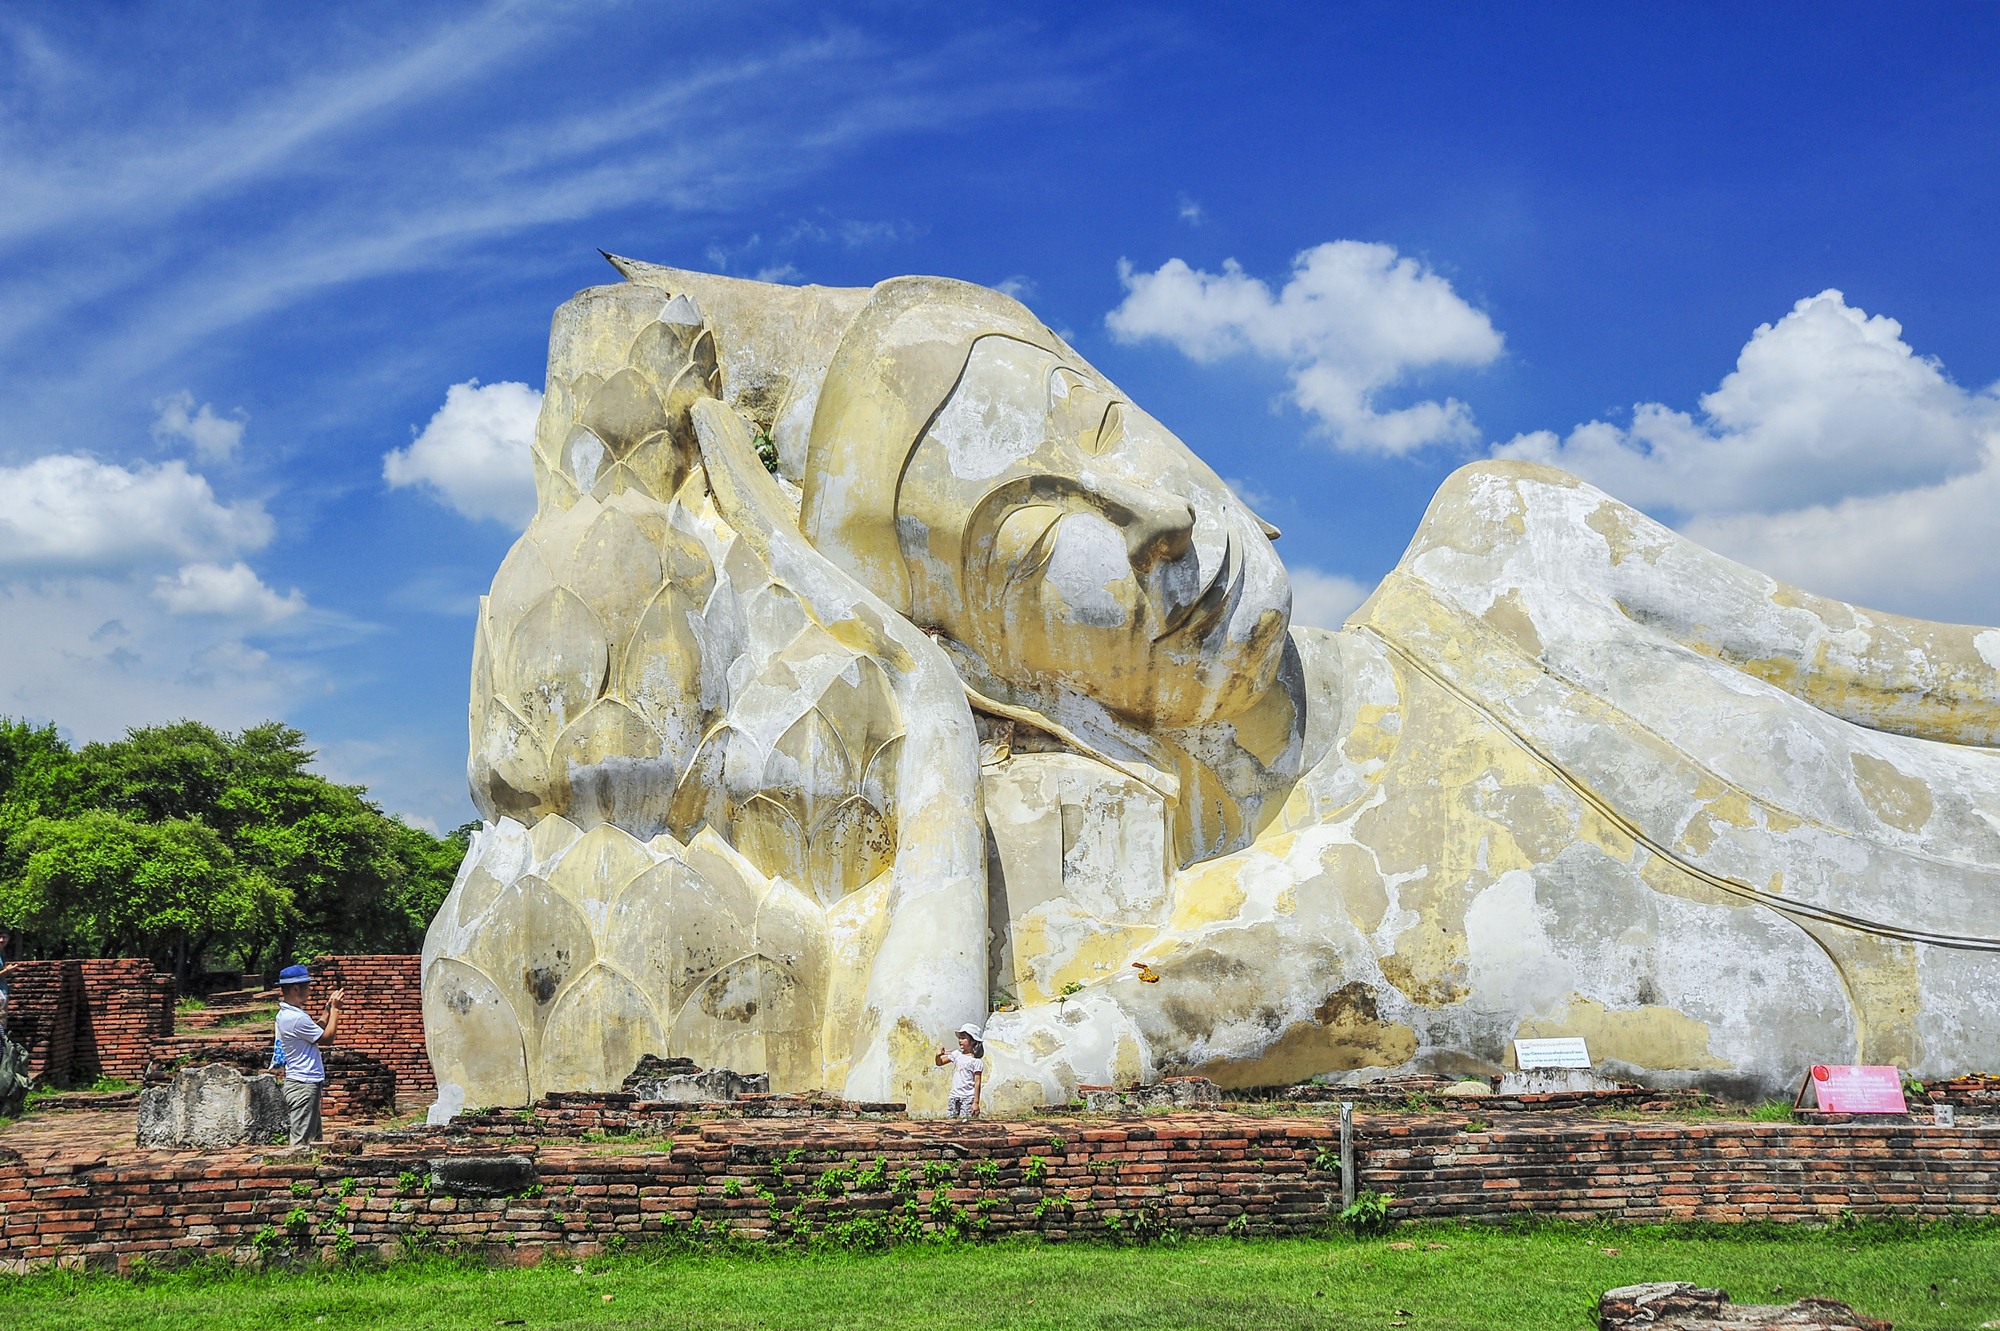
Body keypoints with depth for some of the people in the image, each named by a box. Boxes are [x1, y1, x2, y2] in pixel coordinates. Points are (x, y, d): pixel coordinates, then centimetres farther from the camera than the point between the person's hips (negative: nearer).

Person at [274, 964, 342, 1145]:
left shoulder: (286, 1014, 11)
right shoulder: (296, 1018, -21)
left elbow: (317, 1031, 19)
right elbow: (327, 1038, -12)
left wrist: (329, 1008, 13)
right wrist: (334, 1009, -4)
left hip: (308, 1084, 11)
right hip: (303, 1085, -11)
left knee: (314, 1139, 16)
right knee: (302, 1143, -8)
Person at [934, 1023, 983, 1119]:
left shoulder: (976, 1061, -7)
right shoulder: (956, 1054, 10)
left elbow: (977, 1083, -9)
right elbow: (940, 1063, 19)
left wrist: (976, 1103, -13)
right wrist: (938, 1055, -6)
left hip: (968, 1098, -6)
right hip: (954, 1096, 6)